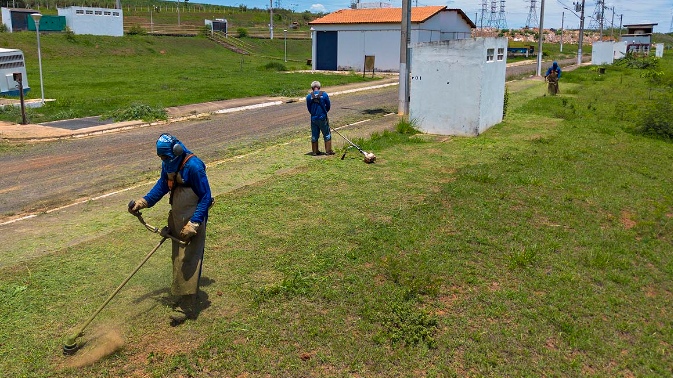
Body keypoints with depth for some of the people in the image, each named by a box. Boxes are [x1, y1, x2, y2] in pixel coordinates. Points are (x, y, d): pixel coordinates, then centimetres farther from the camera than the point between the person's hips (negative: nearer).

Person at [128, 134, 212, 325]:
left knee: (188, 262, -7)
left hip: (193, 219, -8)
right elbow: (162, 186, 19)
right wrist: (143, 202, 7)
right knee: (178, 258, 17)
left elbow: (206, 197, -19)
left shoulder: (193, 166, -23)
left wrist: (193, 224, -23)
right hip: (177, 218, 8)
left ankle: (186, 307, 0)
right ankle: (179, 294, 33)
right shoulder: (168, 164, 2)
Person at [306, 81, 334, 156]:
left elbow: (309, 109, 5)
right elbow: (328, 106, 2)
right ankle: (328, 150, 12)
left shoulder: (309, 96, -4)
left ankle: (315, 151, 19)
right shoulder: (324, 94, -8)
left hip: (313, 119, 2)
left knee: (314, 136, 13)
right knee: (327, 135, 11)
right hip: (323, 118, -2)